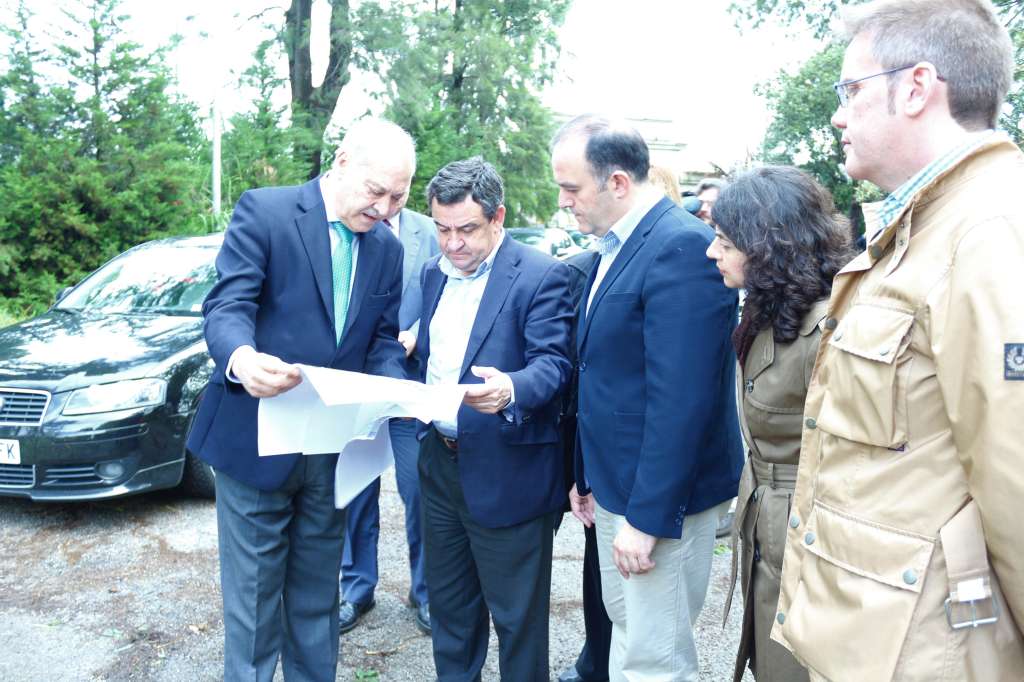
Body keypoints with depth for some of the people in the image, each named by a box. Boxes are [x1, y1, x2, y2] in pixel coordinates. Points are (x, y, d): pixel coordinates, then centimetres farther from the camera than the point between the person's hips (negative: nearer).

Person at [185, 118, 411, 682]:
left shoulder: (388, 249, 7)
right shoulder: (264, 211, -9)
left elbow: (384, 339, 9)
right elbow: (227, 304, -16)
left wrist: (389, 385, -13)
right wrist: (241, 357, -38)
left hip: (334, 447, 5)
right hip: (257, 440, -4)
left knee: (317, 597, 19)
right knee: (253, 598, 7)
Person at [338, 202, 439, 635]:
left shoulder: (428, 233, 1)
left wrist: (415, 335, -14)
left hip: (412, 384, 0)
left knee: (420, 493, 4)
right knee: (355, 493, 11)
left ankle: (425, 591, 25)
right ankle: (357, 590, 31)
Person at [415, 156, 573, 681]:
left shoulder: (541, 275, -13)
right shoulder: (435, 272, 9)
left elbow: (553, 361, -21)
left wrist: (511, 388, -40)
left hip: (506, 473, -7)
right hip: (440, 463, 7)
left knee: (516, 615, 8)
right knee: (448, 602, 22)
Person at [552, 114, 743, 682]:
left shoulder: (682, 247, -20)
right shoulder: (616, 246, 10)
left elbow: (679, 398, -25)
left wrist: (647, 517, -21)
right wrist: (588, 475, 16)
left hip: (659, 497, -9)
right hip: (614, 484, 9)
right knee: (625, 630, 22)